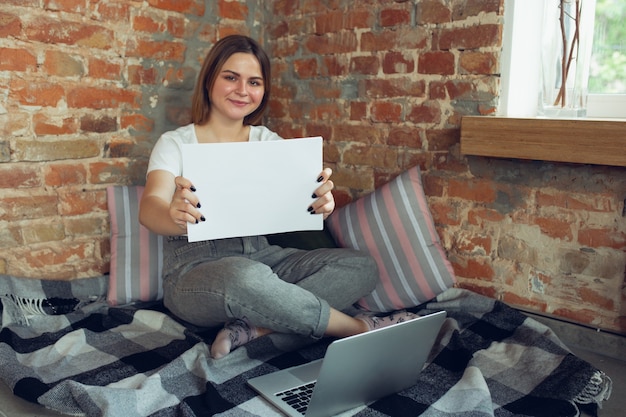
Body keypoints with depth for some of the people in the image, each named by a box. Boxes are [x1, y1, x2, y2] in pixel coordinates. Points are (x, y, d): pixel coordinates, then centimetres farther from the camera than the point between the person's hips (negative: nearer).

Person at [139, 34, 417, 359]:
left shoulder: (268, 142, 9)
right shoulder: (176, 144, 0)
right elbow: (150, 207, -19)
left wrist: (321, 202, -33)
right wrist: (174, 216, -44)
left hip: (261, 257, 5)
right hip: (195, 268, -4)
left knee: (361, 267, -13)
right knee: (246, 277, -39)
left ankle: (253, 328, -27)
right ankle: (361, 328, -18)